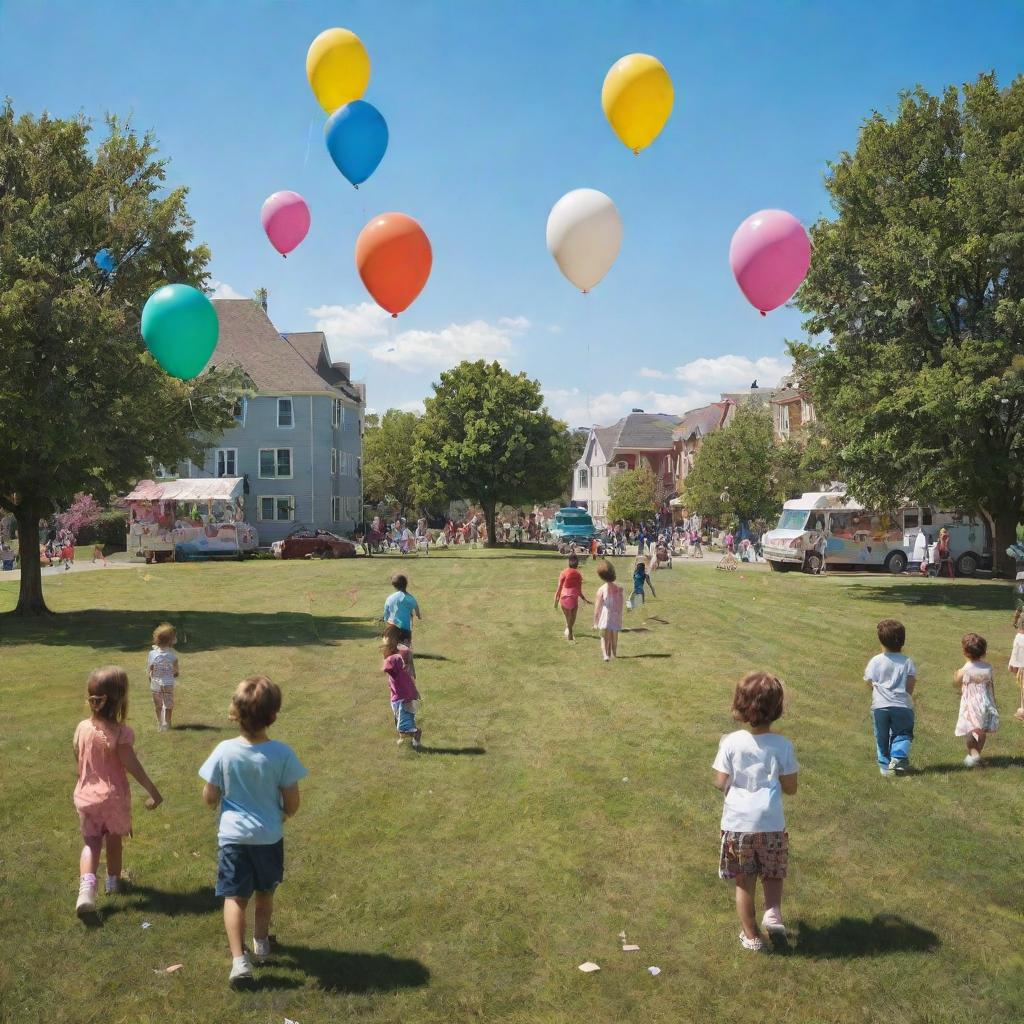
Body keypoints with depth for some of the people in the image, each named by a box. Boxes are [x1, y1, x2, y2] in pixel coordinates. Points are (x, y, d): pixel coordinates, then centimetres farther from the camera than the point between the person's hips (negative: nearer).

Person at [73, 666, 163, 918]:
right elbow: (132, 767, -20)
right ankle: (113, 881, 38)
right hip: (114, 797, -3)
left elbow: (79, 763, 4)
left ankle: (86, 886, -10)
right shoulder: (121, 733, -22)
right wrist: (154, 792, -11)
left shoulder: (82, 728, -8)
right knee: (114, 841, 19)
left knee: (91, 842, 12)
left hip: (86, 796, 3)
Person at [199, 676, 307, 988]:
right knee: (265, 892, 22)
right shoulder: (282, 754, -17)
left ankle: (239, 959, -4)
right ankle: (261, 943, 38)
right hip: (270, 836, 1)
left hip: (233, 835, -1)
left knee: (235, 897, 7)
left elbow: (209, 798, -7)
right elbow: (292, 803, -10)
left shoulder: (224, 751, -16)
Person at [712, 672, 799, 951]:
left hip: (737, 824, 0)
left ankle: (751, 936, 22)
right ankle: (773, 911, 1)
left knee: (744, 882, 13)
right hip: (771, 824, 1)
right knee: (773, 875, 23)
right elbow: (790, 788, -3)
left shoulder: (731, 742, -11)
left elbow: (721, 783, -7)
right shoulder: (782, 746, -9)